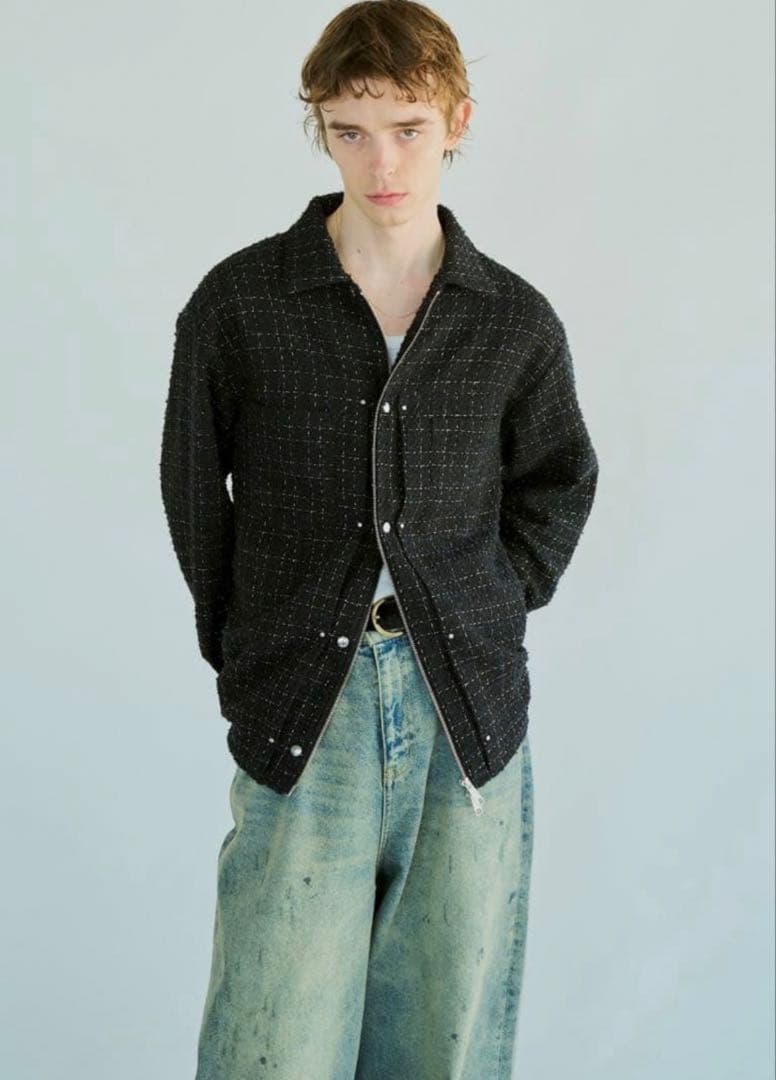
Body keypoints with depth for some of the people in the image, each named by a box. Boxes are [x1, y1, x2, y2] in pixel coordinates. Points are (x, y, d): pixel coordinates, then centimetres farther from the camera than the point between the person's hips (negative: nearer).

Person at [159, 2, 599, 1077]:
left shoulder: (517, 321, 5)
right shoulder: (237, 302, 0)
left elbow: (557, 486, 19)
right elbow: (194, 494, 9)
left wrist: (492, 609, 9)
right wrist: (243, 646, 6)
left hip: (471, 708, 2)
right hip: (302, 709, -1)